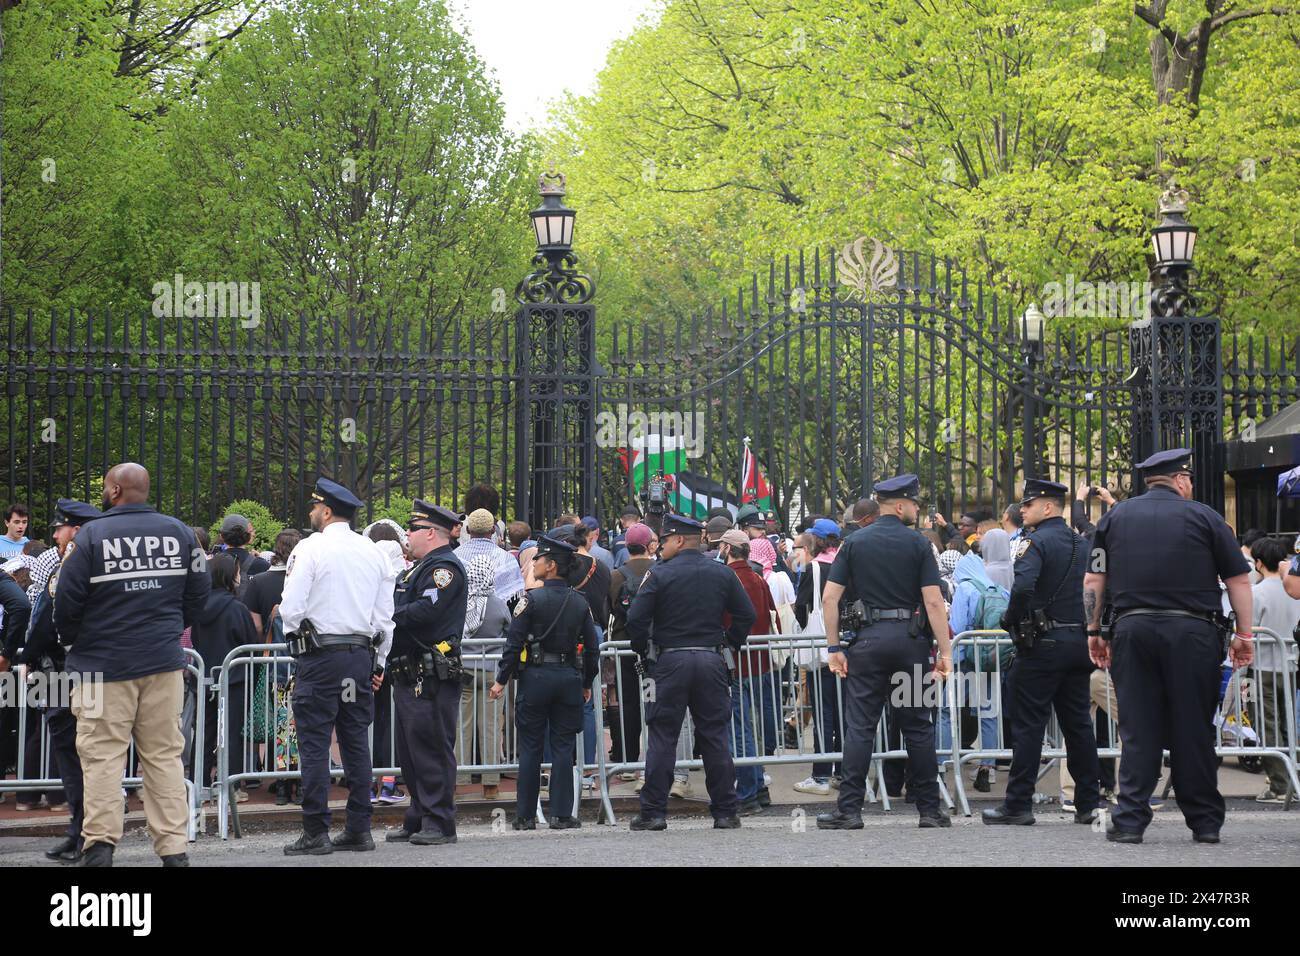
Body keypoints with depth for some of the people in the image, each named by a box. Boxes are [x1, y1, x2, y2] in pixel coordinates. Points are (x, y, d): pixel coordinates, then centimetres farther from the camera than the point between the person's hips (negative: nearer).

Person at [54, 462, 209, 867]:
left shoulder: (93, 534, -9)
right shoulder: (179, 532, 3)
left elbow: (68, 599, -9)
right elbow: (199, 590, 7)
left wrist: (71, 639, 9)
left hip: (104, 663, -3)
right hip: (164, 665, 4)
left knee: (102, 754, 2)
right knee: (164, 754, 8)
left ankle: (100, 842, -6)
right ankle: (174, 848, 7)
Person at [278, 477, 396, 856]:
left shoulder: (310, 548, -7)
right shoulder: (374, 552, 10)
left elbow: (291, 608, -13)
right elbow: (385, 615, 11)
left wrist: (293, 631, 8)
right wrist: (378, 662, 19)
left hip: (320, 655, -6)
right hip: (362, 655, 6)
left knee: (314, 745, -2)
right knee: (356, 743, 9)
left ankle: (316, 833, -3)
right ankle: (359, 829, 11)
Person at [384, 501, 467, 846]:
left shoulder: (445, 567, -11)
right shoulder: (420, 568, 22)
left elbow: (426, 611, -23)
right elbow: (404, 610, 20)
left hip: (431, 678, -11)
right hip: (409, 675, 11)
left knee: (432, 750, -7)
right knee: (411, 752, 14)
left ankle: (439, 823, -2)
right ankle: (418, 820, 21)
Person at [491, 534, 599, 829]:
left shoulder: (532, 599, -9)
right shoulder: (580, 603, 4)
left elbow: (514, 643, -10)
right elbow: (592, 647, 7)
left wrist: (501, 680, -4)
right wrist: (587, 684, 18)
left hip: (535, 677, -3)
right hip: (570, 678, 3)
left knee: (530, 748, 4)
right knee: (563, 747, 6)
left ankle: (525, 815, 7)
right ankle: (562, 814, 4)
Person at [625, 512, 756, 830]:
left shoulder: (659, 574, -6)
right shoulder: (722, 574, 6)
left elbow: (636, 618, -11)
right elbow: (747, 614, 6)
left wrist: (643, 650, 5)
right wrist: (729, 643, 17)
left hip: (670, 661, -3)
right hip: (712, 661, 3)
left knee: (662, 738, 2)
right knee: (715, 737, 8)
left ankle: (654, 812, 2)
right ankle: (725, 812, 8)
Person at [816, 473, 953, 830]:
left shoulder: (854, 543, 4)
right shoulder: (917, 543, -1)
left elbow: (830, 597, -1)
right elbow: (933, 601, -7)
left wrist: (834, 647, 3)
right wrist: (945, 651, -4)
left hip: (868, 639, 1)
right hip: (910, 639, -1)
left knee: (859, 727, 2)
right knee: (918, 727, 7)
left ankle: (849, 810, -1)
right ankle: (930, 810, 11)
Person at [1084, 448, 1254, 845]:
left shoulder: (1115, 517, 11)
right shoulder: (1204, 516, 4)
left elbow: (1093, 581, 10)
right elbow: (1239, 580, 3)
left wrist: (1094, 632, 16)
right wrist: (1244, 635, 8)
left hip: (1132, 630, 2)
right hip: (1192, 632, -2)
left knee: (1137, 730, 4)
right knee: (1193, 728, 5)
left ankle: (1130, 820, -2)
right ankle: (1205, 822, 10)